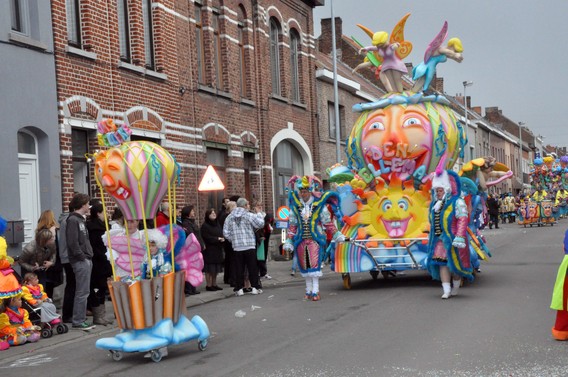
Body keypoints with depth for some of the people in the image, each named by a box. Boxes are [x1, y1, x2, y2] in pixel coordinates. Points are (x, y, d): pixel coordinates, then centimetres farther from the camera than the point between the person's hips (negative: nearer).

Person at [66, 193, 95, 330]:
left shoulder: (80, 219, 19)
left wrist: (89, 257, 11)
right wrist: (82, 257, -15)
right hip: (80, 261, -10)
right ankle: (78, 321, -2)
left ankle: (81, 320, 17)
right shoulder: (73, 220, -11)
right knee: (82, 292, -7)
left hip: (86, 260, 10)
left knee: (84, 292, 12)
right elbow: (72, 242, -19)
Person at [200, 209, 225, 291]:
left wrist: (222, 238, -6)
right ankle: (208, 285, 1)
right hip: (209, 249, -7)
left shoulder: (217, 224, 16)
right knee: (209, 269, -5)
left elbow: (222, 234, 17)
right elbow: (206, 237, -16)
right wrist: (217, 239, -17)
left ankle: (214, 284, 17)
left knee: (216, 268, 10)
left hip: (218, 249, 7)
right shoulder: (205, 226, -9)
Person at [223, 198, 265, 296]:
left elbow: (226, 233, 2)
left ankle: (239, 289, 7)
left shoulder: (229, 217, 5)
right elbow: (260, 224, -9)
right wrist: (259, 213, 4)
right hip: (250, 247, -3)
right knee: (252, 268, 6)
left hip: (237, 247, 3)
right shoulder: (250, 215, -6)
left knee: (239, 269, 7)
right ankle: (255, 287, 8)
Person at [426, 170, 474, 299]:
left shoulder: (457, 202, -8)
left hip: (452, 239, -6)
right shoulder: (435, 204, 15)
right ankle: (446, 290, -4)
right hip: (439, 240, 6)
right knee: (442, 263, -4)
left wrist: (459, 238, -24)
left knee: (454, 263, 4)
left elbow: (462, 220, -17)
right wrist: (431, 238, 19)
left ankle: (456, 287, 25)